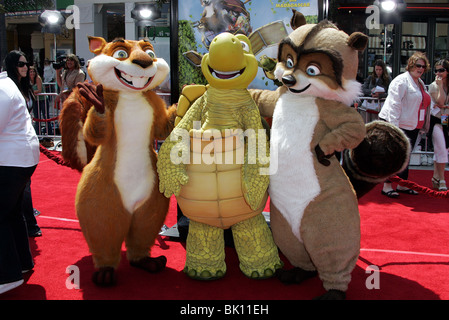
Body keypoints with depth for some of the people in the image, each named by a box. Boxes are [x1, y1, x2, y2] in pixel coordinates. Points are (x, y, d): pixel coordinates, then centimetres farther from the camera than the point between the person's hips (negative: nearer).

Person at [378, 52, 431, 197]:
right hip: (398, 125, -8)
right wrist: (393, 126, -24)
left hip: (412, 126, 8)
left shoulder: (420, 83, 18)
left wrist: (422, 126, 22)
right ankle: (387, 186, 3)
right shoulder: (401, 81, -11)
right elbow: (394, 104, -18)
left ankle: (402, 184, 23)